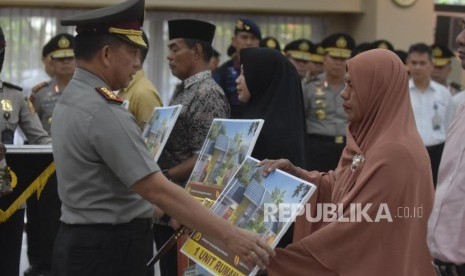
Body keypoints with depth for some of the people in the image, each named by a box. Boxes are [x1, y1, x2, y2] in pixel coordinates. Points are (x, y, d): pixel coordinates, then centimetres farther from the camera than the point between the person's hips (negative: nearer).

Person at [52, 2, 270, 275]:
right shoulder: (103, 111, -22)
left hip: (83, 241, 10)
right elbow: (159, 190, -27)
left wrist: (151, 209, 19)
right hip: (109, 250, -10)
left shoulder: (72, 99, 9)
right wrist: (228, 235, -26)